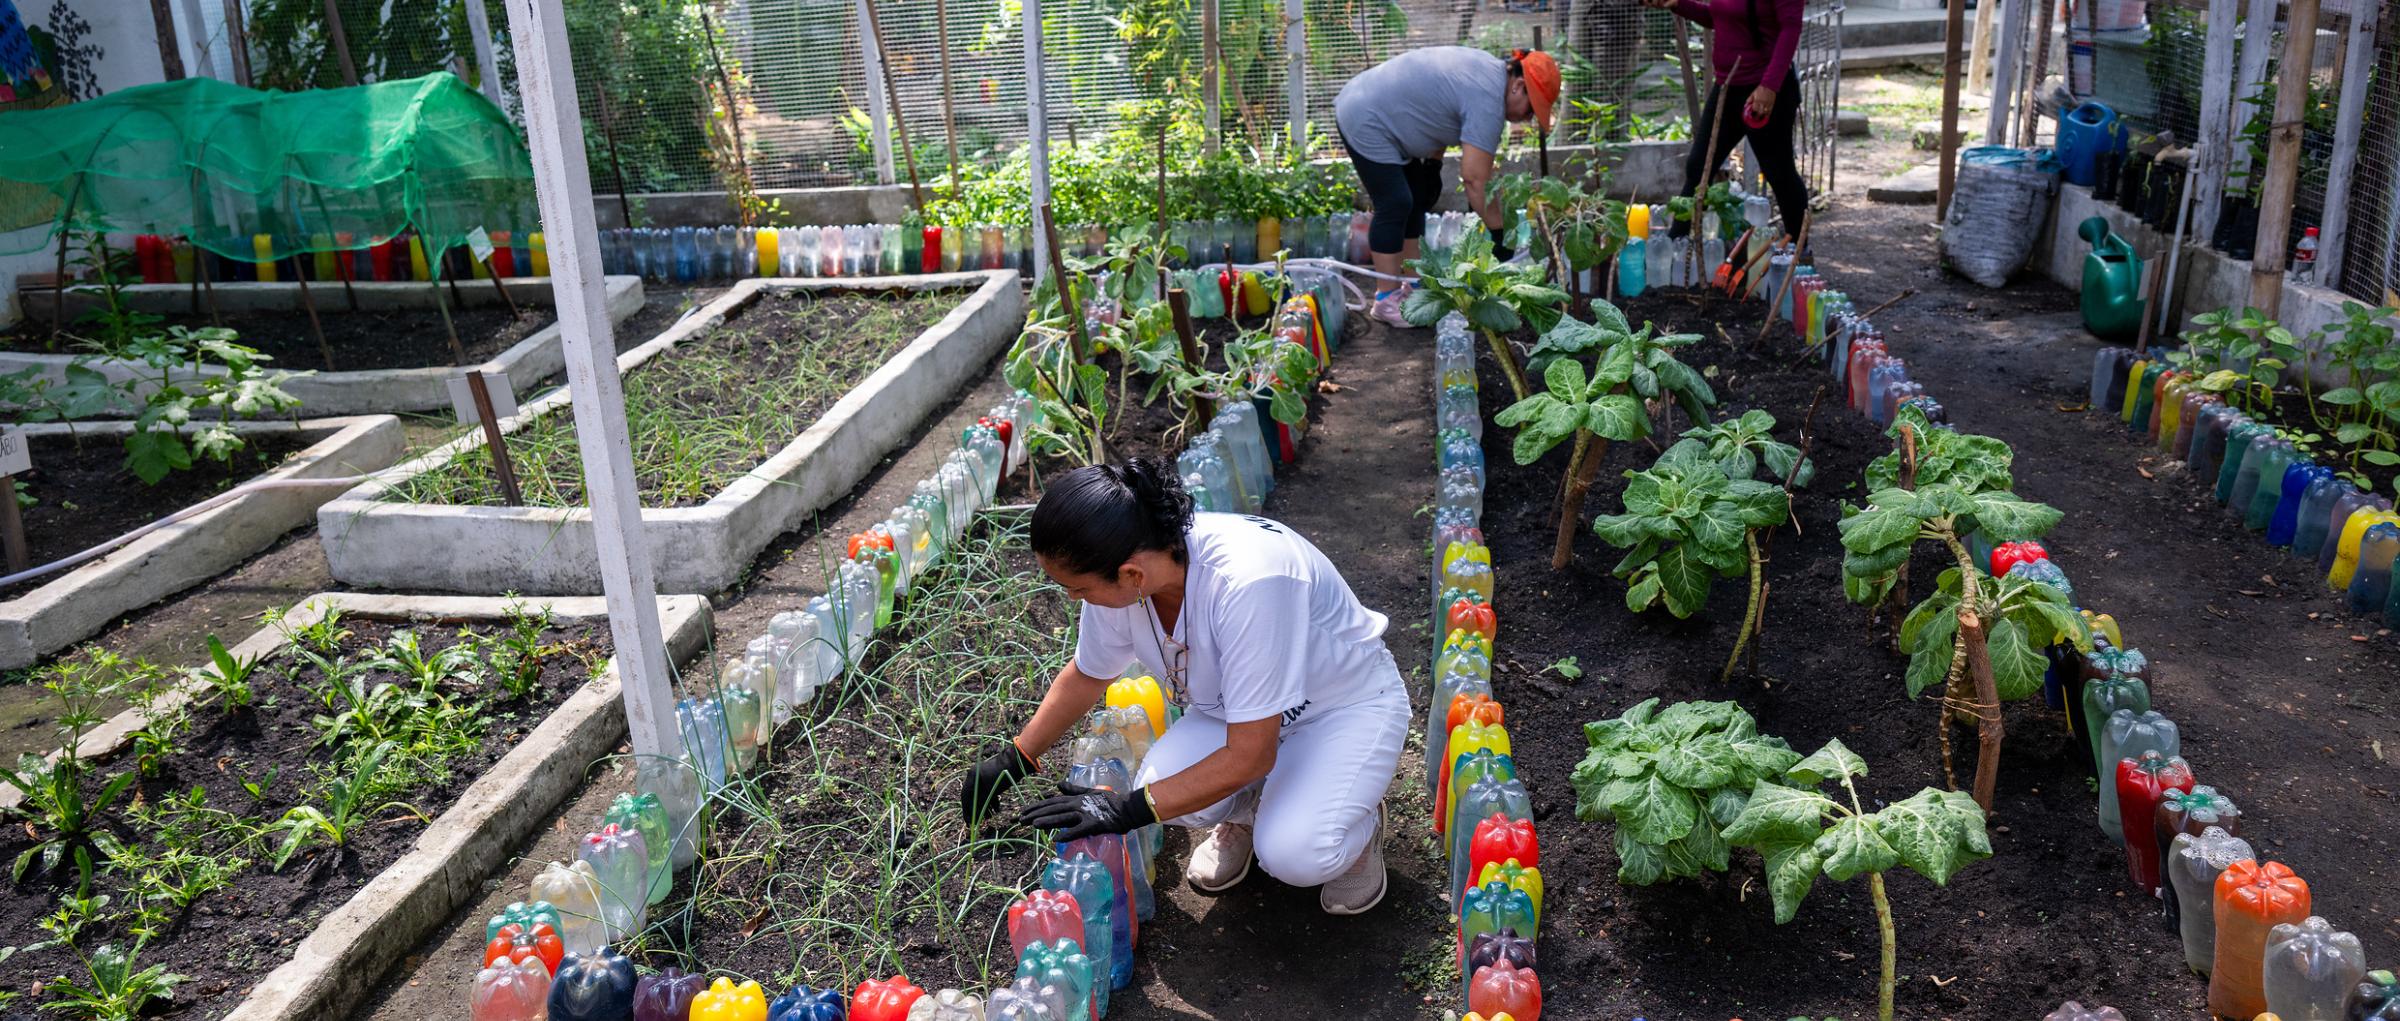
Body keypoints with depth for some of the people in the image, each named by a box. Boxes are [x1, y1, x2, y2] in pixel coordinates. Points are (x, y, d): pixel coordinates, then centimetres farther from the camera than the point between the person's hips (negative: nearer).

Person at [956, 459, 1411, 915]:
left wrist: (1130, 808, -28)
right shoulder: (1117, 579, -18)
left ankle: (1355, 822, 6)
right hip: (1234, 706, 6)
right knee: (1161, 782, -24)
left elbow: (1250, 756, -32)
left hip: (1351, 702, -6)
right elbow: (1086, 676, 7)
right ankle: (1246, 810, 10)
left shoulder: (1246, 582, -41)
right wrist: (1013, 760, 9)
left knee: (1294, 855, -29)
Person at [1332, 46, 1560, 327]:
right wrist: (1498, 234, -20)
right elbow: (1475, 178, -25)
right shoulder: (1488, 101, -22)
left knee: (1419, 198, 12)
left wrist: (1433, 165, 11)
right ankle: (1387, 299, -7)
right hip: (1365, 123, -11)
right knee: (1395, 205, -12)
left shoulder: (1489, 69, 7)